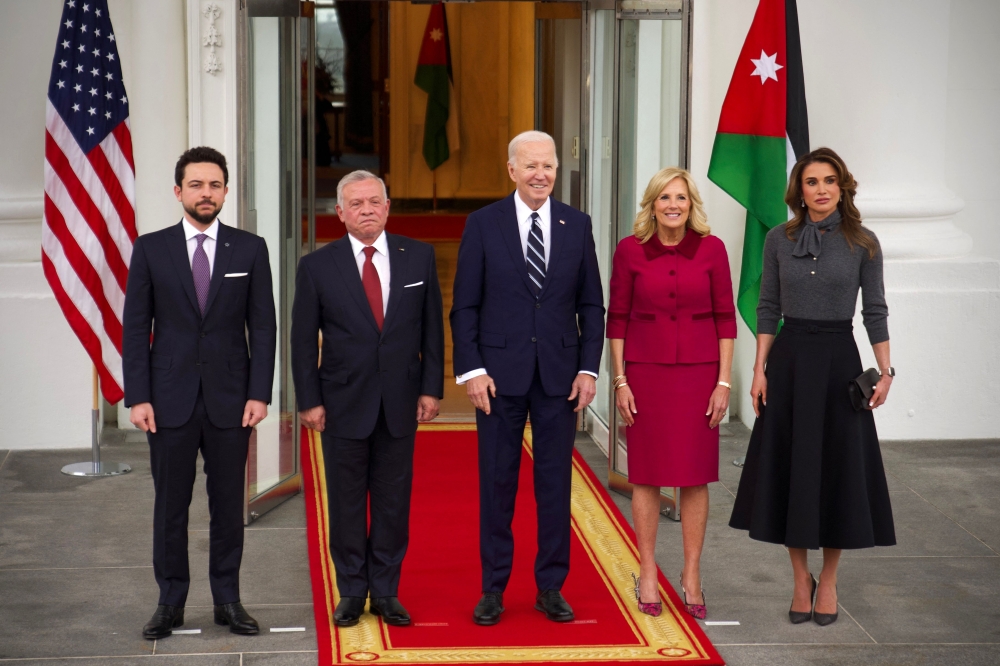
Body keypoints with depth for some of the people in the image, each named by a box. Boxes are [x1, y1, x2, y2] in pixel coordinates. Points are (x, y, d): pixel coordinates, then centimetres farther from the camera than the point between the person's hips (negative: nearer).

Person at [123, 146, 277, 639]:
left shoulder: (249, 249, 4)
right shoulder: (150, 249, 3)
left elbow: (263, 326, 3)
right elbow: (135, 329, 2)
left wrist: (259, 393, -5)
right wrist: (137, 397, -6)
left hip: (230, 400, 0)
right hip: (170, 400, 0)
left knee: (228, 505, 6)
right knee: (170, 505, 5)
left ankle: (227, 599, 15)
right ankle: (170, 602, 14)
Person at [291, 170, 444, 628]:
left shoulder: (418, 257, 2)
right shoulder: (317, 267, -3)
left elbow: (431, 327, 5)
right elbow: (303, 340, 0)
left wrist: (431, 388, 0)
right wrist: (309, 401, -5)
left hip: (400, 402, 1)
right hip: (343, 403, -1)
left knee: (394, 500, 7)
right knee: (346, 502, 7)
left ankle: (385, 591, 18)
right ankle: (351, 592, 18)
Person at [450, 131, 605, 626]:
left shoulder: (577, 224, 5)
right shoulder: (483, 223, -1)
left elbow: (591, 304, 7)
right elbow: (465, 305, -1)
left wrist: (589, 367, -1)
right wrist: (471, 370, -9)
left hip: (560, 373, 2)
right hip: (500, 372, -2)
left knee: (555, 481, 7)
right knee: (497, 482, 5)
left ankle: (551, 588, 17)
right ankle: (493, 589, 15)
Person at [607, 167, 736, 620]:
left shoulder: (711, 249, -2)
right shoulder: (631, 250, -3)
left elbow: (725, 317, 1)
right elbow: (617, 317, 2)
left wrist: (724, 381, -3)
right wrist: (620, 382, -2)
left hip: (698, 373, 0)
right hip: (646, 372, 0)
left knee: (695, 476, 5)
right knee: (647, 474, 5)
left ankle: (691, 576, 16)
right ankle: (647, 574, 16)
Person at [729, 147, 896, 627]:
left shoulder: (863, 243, -1)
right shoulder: (779, 240, 2)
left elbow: (875, 311, 1)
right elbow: (768, 308, 5)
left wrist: (885, 371, -5)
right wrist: (759, 369, -2)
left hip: (838, 359, -1)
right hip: (789, 358, 1)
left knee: (837, 466, 3)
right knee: (788, 468, 3)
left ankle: (828, 581, 16)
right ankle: (801, 578, 16)